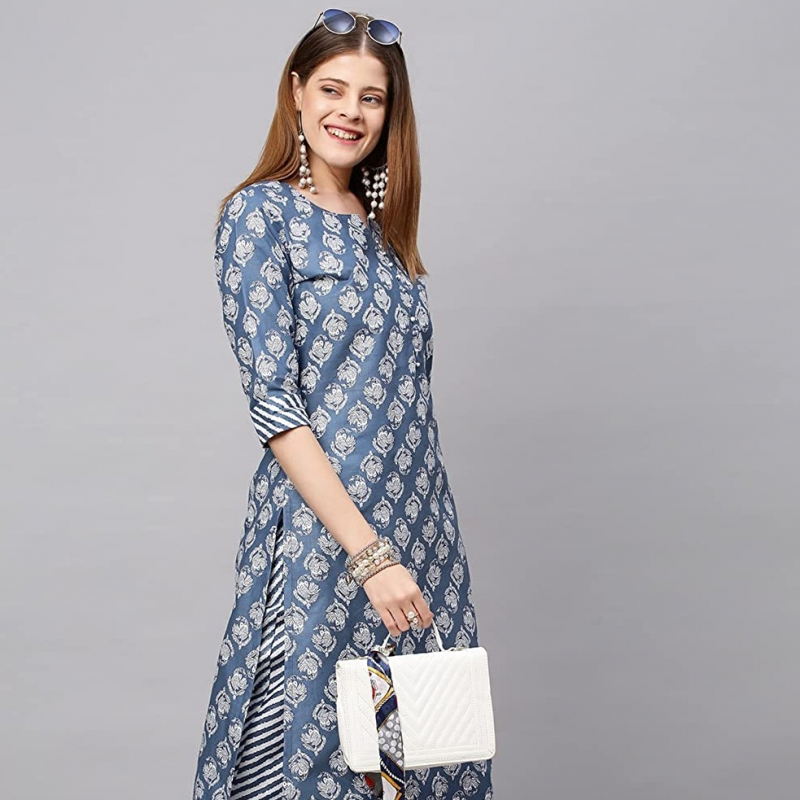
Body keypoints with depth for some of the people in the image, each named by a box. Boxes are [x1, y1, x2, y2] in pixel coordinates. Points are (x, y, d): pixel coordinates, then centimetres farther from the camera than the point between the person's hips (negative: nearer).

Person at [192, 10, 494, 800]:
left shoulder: (383, 225, 13)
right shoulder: (260, 214, -6)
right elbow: (272, 402, -14)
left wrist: (420, 542, 9)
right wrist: (367, 552, -19)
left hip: (422, 527, 6)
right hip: (320, 534, -6)